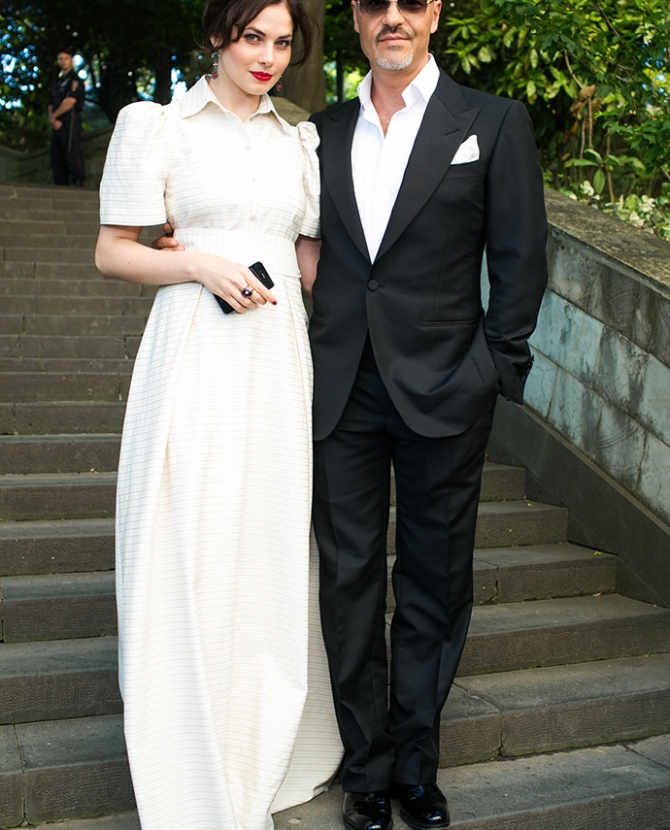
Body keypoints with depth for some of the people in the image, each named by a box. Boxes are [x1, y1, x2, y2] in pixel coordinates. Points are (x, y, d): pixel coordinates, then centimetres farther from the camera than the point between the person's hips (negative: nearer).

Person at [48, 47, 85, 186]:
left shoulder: (75, 80, 0)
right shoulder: (58, 82, 25)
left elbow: (69, 101, -12)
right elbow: (51, 105, 18)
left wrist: (53, 117, -5)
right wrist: (53, 120, -3)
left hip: (70, 120, -8)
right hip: (57, 124, 9)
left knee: (71, 152, -16)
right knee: (56, 157, 6)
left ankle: (77, 183, -19)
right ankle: (60, 185, 9)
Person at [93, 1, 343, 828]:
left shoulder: (298, 140, 15)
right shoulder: (161, 127, 1)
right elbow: (112, 252, 0)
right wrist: (202, 265, -14)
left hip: (280, 356, 5)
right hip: (196, 355, -4)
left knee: (274, 546, 10)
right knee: (192, 552, 0)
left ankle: (274, 749, 29)